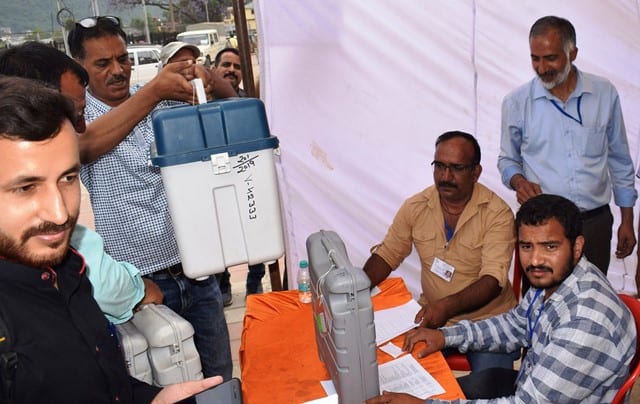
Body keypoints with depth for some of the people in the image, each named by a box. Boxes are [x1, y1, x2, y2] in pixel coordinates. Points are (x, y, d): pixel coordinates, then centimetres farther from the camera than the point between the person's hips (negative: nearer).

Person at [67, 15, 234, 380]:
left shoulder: (165, 101, 3)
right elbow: (85, 144, -28)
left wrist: (206, 77, -23)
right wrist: (153, 90, -37)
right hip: (144, 281, -3)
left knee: (220, 375, 16)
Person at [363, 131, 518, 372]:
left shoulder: (497, 214, -12)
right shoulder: (415, 207, 0)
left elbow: (493, 280, -20)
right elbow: (386, 255, 8)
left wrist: (447, 306, -37)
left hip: (488, 319, -3)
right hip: (432, 315, 3)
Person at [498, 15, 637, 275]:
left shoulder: (605, 94, 2)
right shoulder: (516, 102, -2)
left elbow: (619, 161, 10)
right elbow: (507, 159, 9)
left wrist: (627, 220, 10)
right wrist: (519, 181, -13)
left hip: (596, 223, 1)